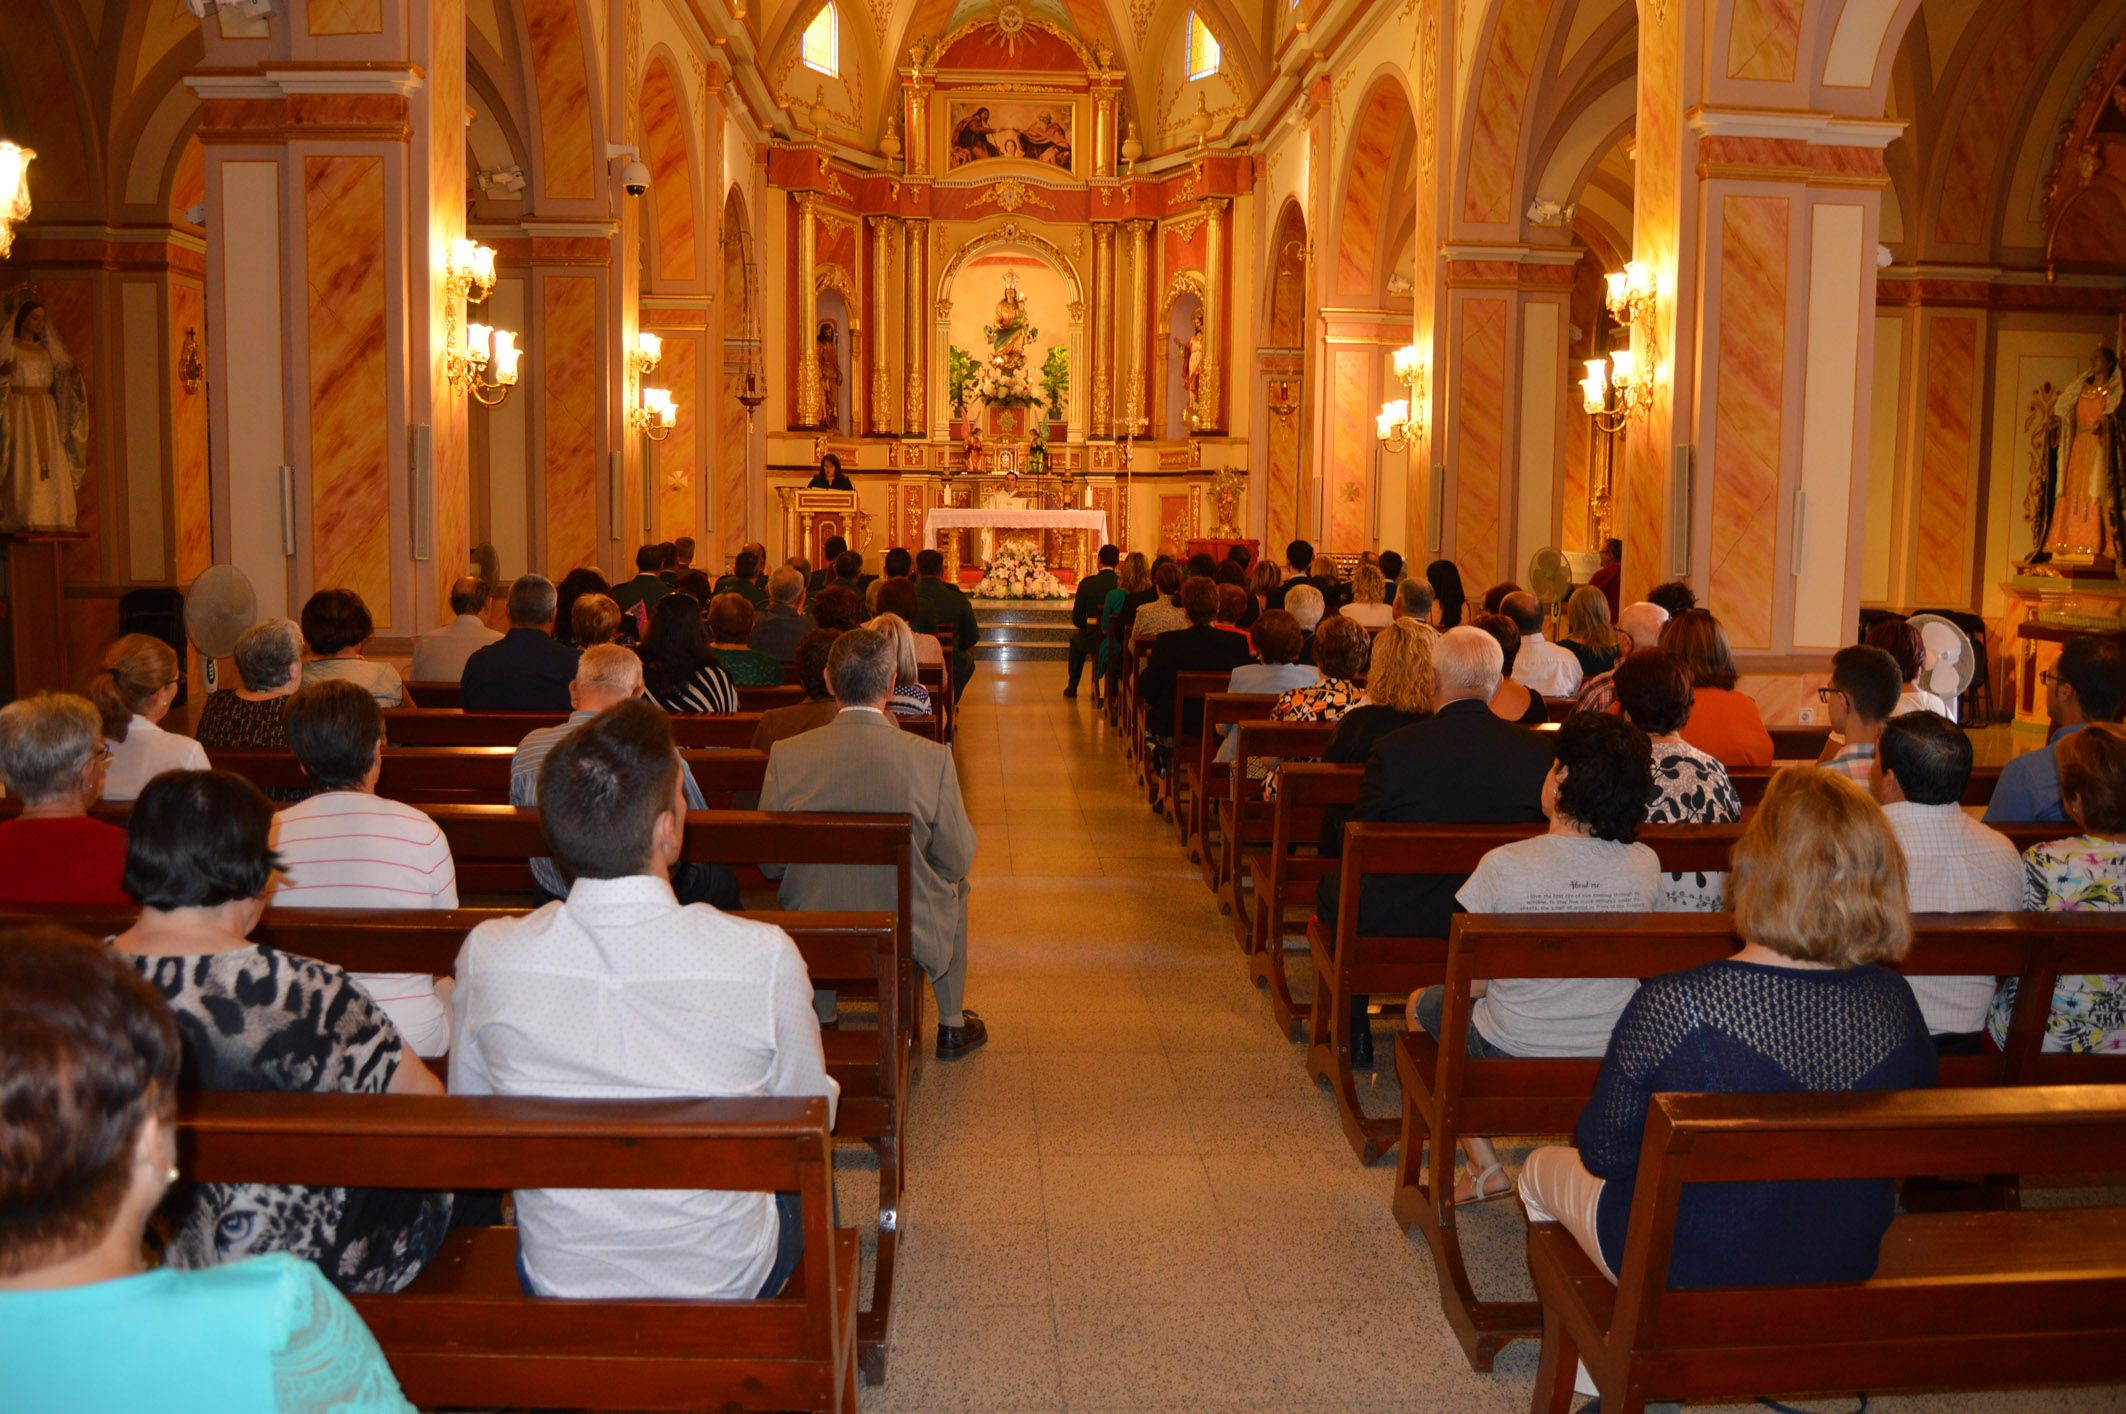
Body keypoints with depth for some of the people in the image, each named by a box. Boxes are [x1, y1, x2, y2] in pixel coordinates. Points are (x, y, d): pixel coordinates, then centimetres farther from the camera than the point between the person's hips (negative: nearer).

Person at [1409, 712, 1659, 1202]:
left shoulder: (1504, 864, -22)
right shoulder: (1645, 866, -11)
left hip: (1512, 1053, -4)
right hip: (1610, 1056, 4)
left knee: (1422, 1003, 26)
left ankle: (1485, 1168, 24)